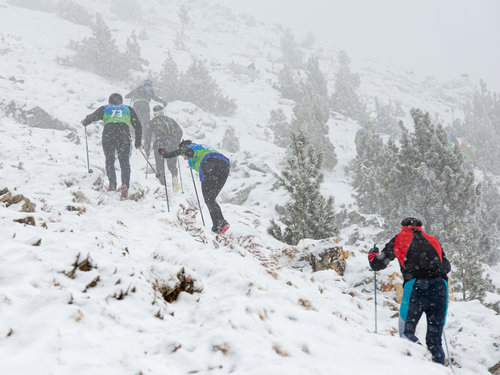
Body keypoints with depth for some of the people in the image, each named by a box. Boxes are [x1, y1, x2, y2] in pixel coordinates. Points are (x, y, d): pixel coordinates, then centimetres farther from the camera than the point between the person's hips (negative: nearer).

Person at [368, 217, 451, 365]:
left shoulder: (400, 238, 19)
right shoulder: (432, 240, 27)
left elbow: (377, 264, 21)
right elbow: (447, 267, 34)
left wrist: (372, 254, 43)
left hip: (416, 286, -3)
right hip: (440, 287, 3)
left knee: (407, 332, 3)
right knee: (434, 339, 10)